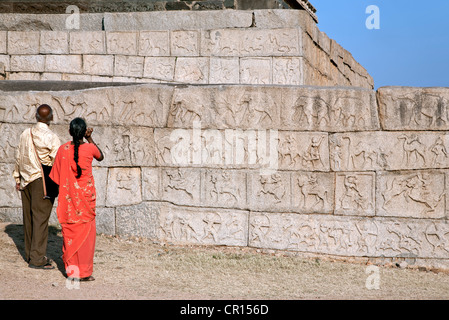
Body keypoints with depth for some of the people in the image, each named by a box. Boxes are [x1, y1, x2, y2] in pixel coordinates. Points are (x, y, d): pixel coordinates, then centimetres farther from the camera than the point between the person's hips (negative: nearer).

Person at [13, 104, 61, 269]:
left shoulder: (25, 134, 7)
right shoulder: (51, 137, -12)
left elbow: (18, 156, 14)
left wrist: (17, 178, 23)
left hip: (26, 180, 7)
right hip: (42, 181, -7)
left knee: (29, 217, 14)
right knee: (40, 218, -4)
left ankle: (30, 254, 23)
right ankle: (37, 259, -3)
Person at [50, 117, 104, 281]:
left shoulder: (63, 149, -4)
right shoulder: (89, 148, -10)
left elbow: (56, 177, 1)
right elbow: (100, 157, 14)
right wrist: (90, 139, 12)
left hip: (68, 197, 2)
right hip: (85, 195, -2)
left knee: (69, 231, 11)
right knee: (86, 231, 5)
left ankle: (70, 269, 15)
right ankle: (83, 272, 5)